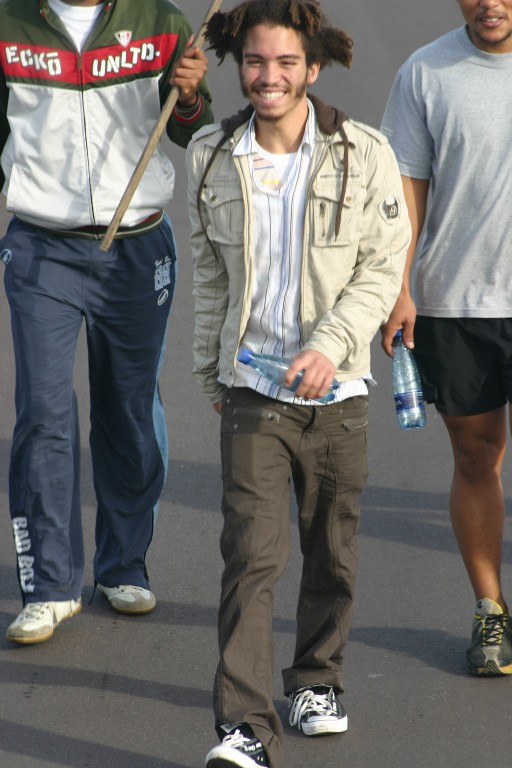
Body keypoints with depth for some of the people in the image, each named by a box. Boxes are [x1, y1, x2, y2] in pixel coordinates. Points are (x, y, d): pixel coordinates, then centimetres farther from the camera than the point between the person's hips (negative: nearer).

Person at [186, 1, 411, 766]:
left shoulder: (364, 154, -6)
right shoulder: (212, 156, 1)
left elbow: (384, 267, -5)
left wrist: (329, 343, -19)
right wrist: (211, 370, 18)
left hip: (337, 389, 0)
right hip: (251, 388, 0)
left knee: (332, 552, 14)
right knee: (251, 556, -11)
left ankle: (317, 681, 36)